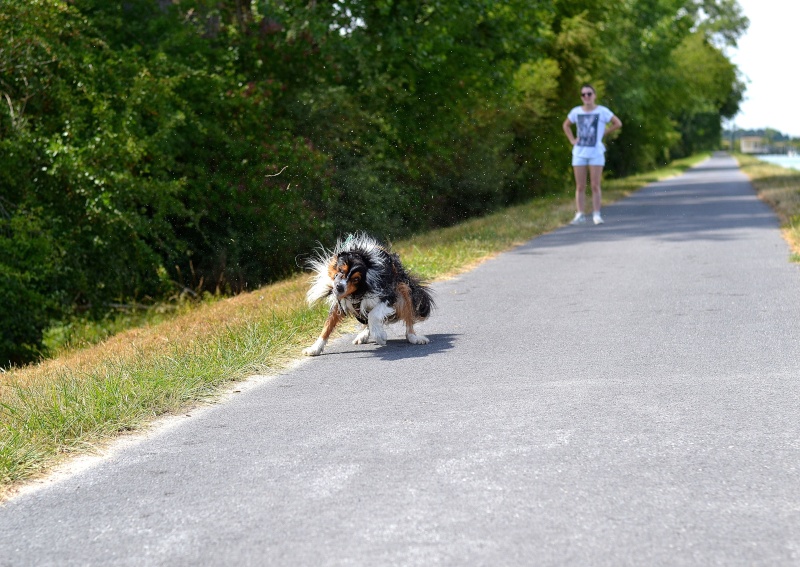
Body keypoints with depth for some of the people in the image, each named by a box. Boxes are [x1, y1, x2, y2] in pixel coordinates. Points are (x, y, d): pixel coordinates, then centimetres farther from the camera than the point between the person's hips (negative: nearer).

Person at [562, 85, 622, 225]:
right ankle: (580, 215, 6)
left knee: (595, 186, -3)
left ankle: (596, 214, 2)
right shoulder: (576, 112, 5)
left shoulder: (602, 111, -3)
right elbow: (566, 125, 21)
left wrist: (604, 132, 0)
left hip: (596, 153, -2)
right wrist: (572, 139, 8)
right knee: (580, 187, 3)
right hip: (579, 152, 2)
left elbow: (618, 124, 5)